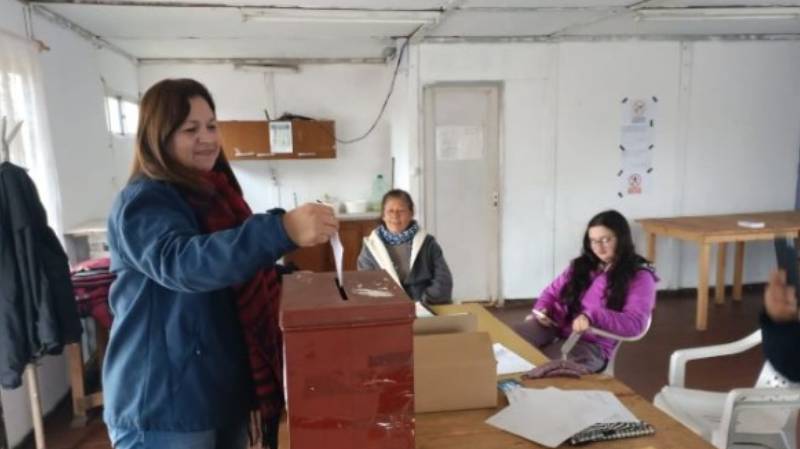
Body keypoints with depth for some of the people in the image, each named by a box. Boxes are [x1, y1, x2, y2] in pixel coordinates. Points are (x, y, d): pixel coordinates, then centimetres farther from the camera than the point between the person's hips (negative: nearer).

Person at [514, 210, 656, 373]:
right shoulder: (582, 264, 17)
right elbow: (553, 291, 24)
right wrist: (541, 309, 0)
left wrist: (592, 316, -28)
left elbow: (635, 323, -12)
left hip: (592, 345, -5)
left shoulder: (639, 277, 1)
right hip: (554, 327, 5)